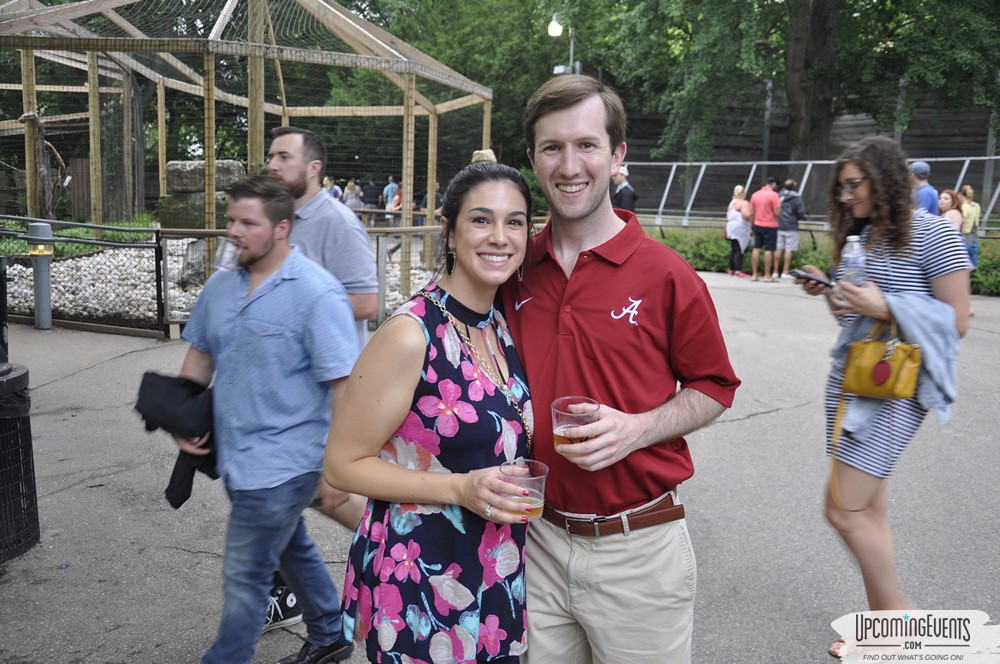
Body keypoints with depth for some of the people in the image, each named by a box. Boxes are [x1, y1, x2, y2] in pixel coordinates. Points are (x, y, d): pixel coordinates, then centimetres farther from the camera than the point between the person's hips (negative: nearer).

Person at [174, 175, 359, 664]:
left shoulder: (317, 294, -18)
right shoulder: (220, 286, 5)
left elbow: (344, 385, -20)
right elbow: (200, 354, 17)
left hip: (281, 463, -8)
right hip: (236, 456, 8)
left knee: (245, 576, 2)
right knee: (292, 548, 24)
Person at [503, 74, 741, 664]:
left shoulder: (667, 275, -10)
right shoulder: (516, 268, 1)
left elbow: (713, 387, -1)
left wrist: (638, 428, -16)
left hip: (638, 548, -3)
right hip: (536, 542, 3)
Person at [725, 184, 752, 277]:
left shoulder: (732, 202, 18)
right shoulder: (744, 203, -11)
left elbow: (728, 216, 22)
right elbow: (746, 215, -26)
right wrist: (750, 219, -6)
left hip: (731, 227, 9)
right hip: (740, 229, -9)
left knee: (733, 250, 13)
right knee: (740, 250, -9)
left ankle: (732, 269, 17)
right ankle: (738, 270, -13)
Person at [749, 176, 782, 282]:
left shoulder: (755, 194, 7)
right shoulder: (773, 194, -11)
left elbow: (751, 213, 9)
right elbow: (777, 212, -14)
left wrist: (752, 226, 17)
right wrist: (780, 203, 3)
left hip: (757, 225, 5)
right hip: (770, 226, -5)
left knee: (756, 249, 8)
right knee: (769, 250, -1)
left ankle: (754, 274, 7)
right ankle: (767, 276, 1)